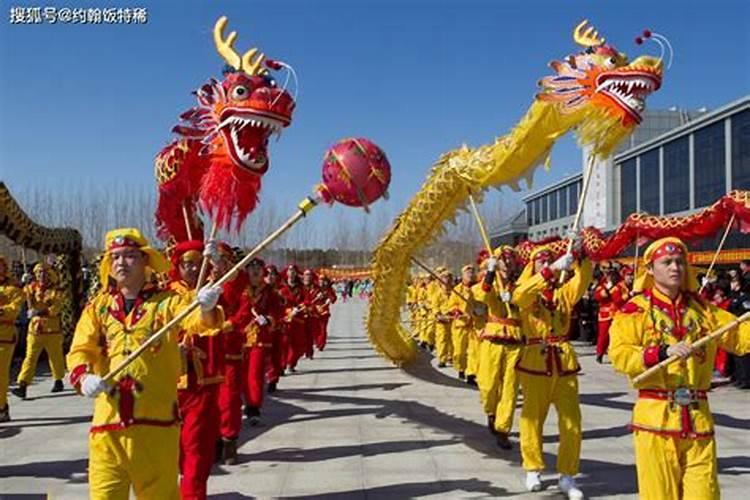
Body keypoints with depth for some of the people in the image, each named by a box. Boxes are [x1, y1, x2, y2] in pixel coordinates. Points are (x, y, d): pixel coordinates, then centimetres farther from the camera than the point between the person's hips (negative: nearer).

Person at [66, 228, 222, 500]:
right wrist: (83, 377, -22)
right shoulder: (97, 306, 10)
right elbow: (80, 349, 0)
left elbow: (197, 319, -18)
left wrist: (206, 309, -41)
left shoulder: (166, 300, 1)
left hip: (156, 418, -2)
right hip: (108, 418, 2)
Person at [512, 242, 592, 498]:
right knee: (533, 419, 8)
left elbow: (583, 278, -9)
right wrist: (552, 270, -34)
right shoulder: (527, 294, 1)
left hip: (564, 362, 2)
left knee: (572, 423, 2)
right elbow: (520, 295, -24)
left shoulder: (564, 292, 9)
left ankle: (567, 476, 15)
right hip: (535, 361, -2)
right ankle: (532, 470, 25)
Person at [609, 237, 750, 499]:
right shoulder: (636, 309, -3)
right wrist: (663, 352, -25)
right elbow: (619, 355, -14)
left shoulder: (702, 308, 12)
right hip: (656, 417, -4)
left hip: (698, 417, 4)